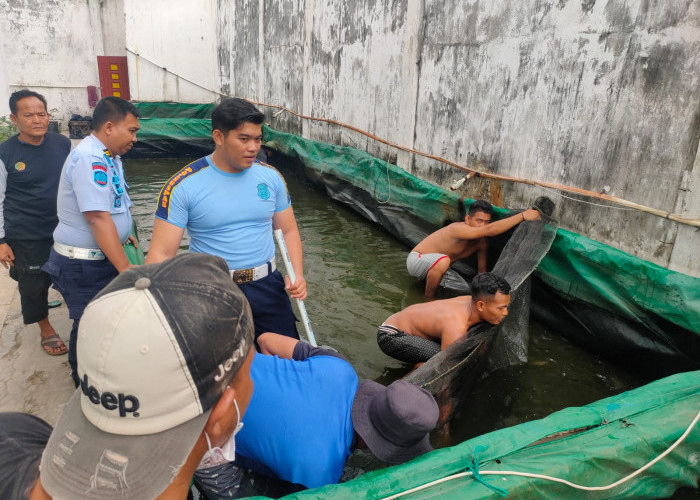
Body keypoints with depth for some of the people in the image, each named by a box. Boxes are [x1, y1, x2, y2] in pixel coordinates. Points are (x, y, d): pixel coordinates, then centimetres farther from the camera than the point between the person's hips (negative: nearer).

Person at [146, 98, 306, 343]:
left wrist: (297, 275, -9)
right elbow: (160, 254, -12)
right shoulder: (183, 186, -11)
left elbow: (288, 231, 8)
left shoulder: (270, 176, 0)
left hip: (267, 286, 3)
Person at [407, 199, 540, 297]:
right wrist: (523, 215, -44)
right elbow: (490, 230, -46)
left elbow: (482, 270, 7)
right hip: (416, 259, -8)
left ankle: (428, 277, 23)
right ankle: (428, 299, -15)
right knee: (443, 261, -38)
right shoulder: (457, 229, -33)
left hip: (435, 267, 8)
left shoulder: (481, 243, -6)